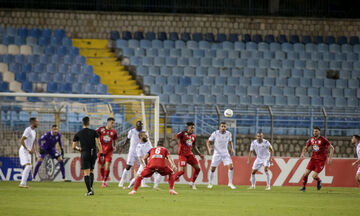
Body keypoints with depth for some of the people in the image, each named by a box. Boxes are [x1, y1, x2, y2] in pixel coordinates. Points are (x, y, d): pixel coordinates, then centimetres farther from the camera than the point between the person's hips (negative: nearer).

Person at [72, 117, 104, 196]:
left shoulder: (78, 134, 3)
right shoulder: (94, 132, 2)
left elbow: (73, 147, 6)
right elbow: (98, 143, -6)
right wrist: (101, 154, -3)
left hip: (85, 154, -2)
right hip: (93, 154, 2)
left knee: (86, 173, -2)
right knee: (91, 171, 18)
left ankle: (89, 190, -11)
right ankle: (91, 187, 4)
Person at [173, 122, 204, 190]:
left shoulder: (194, 136, 13)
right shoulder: (183, 133, -6)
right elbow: (175, 137, -20)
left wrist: (200, 154, 19)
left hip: (190, 154, 7)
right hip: (183, 155, -7)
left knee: (197, 168, 0)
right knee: (182, 170, -18)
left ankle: (192, 183, 16)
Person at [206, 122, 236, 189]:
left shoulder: (228, 134, -3)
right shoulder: (215, 133, -12)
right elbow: (208, 141, -3)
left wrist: (231, 149, -1)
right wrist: (209, 148, -21)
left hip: (225, 153, 2)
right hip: (217, 153, -2)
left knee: (231, 167, -13)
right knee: (213, 169, -2)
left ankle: (230, 183, -2)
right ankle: (210, 183, 18)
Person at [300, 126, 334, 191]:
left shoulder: (323, 139, -13)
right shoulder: (311, 140, 4)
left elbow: (331, 148, -9)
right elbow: (305, 147, 18)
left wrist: (330, 158, -17)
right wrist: (303, 154, -3)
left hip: (321, 160, -5)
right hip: (313, 159, 5)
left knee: (314, 176, -11)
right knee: (306, 173, -5)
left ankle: (319, 181, 24)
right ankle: (304, 187, 14)